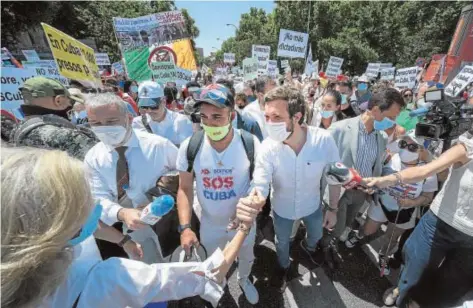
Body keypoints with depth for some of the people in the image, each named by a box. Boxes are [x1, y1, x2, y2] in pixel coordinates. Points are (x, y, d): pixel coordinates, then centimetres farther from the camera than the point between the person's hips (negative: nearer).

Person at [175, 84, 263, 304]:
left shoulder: (250, 143, -23)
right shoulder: (189, 147, -20)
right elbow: (185, 189, -10)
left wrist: (257, 198, -32)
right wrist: (185, 227, -18)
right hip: (210, 224, 1)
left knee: (246, 257, 30)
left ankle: (244, 280, 66)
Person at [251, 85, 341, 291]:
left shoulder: (324, 140, -29)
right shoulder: (268, 147, -32)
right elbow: (259, 187, -33)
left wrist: (333, 208, -5)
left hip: (312, 205, 2)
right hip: (282, 209, -1)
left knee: (316, 235, 32)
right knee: (282, 242, 26)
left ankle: (308, 246, 71)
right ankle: (284, 267, 62)